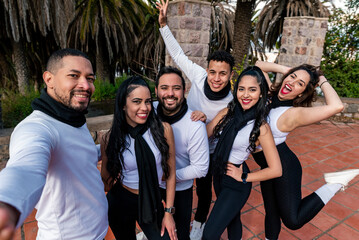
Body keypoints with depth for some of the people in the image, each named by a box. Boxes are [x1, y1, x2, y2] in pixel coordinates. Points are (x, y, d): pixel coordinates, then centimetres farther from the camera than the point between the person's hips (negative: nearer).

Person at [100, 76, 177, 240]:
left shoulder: (163, 129, -14)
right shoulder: (110, 139, -12)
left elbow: (170, 174, -5)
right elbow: (106, 184, 0)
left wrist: (168, 212, -3)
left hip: (152, 202, 0)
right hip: (121, 203, 1)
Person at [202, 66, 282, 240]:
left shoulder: (260, 127, -20)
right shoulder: (228, 112, -6)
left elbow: (276, 170, -20)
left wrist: (243, 177, -13)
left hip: (235, 184, -5)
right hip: (218, 173, 5)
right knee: (232, 218, 29)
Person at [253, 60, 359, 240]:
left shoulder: (294, 113, -23)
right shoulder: (270, 94, -3)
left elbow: (336, 106, -38)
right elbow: (259, 65, 7)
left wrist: (322, 80, -22)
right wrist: (285, 69, -2)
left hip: (284, 167, -6)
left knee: (293, 221, -1)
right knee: (271, 212, 22)